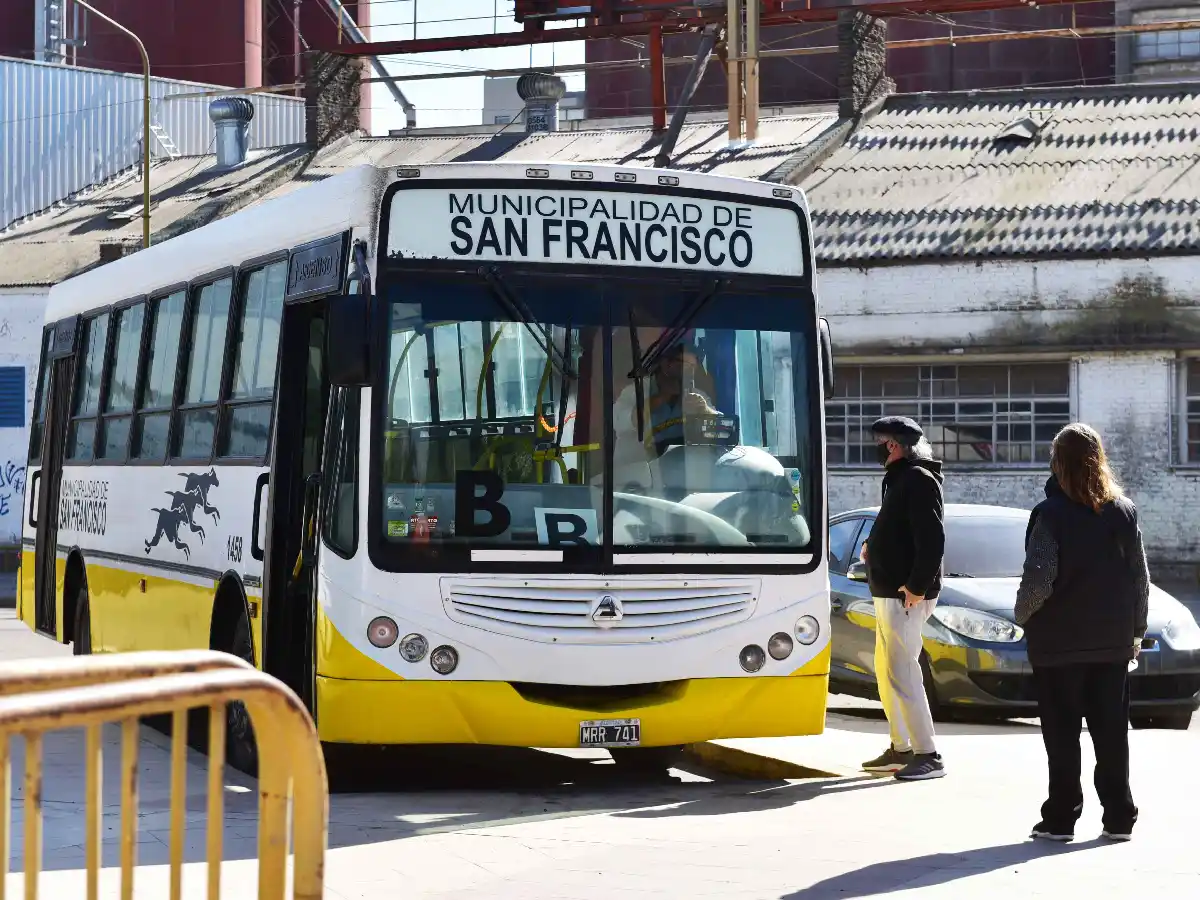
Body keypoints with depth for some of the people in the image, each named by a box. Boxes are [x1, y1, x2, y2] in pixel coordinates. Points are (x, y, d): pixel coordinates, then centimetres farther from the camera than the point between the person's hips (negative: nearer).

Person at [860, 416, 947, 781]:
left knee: (901, 672, -12)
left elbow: (932, 539, -23)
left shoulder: (918, 480, -15)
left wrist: (917, 586, -24)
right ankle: (901, 747, 27)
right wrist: (874, 546, 10)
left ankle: (928, 756, -11)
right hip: (888, 590, 11)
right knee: (886, 669, 18)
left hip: (906, 595, -11)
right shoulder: (900, 478, 17)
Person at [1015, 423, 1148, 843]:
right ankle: (1119, 817, 11)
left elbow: (1038, 580, -18)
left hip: (1059, 642, -4)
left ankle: (1060, 818, 4)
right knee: (1112, 733, 10)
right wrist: (1136, 629, 14)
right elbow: (1140, 577, 5)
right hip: (1113, 643, 4)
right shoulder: (1124, 511, 2)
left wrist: (1023, 615, -1)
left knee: (1062, 735, 3)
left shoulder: (1051, 514, -13)